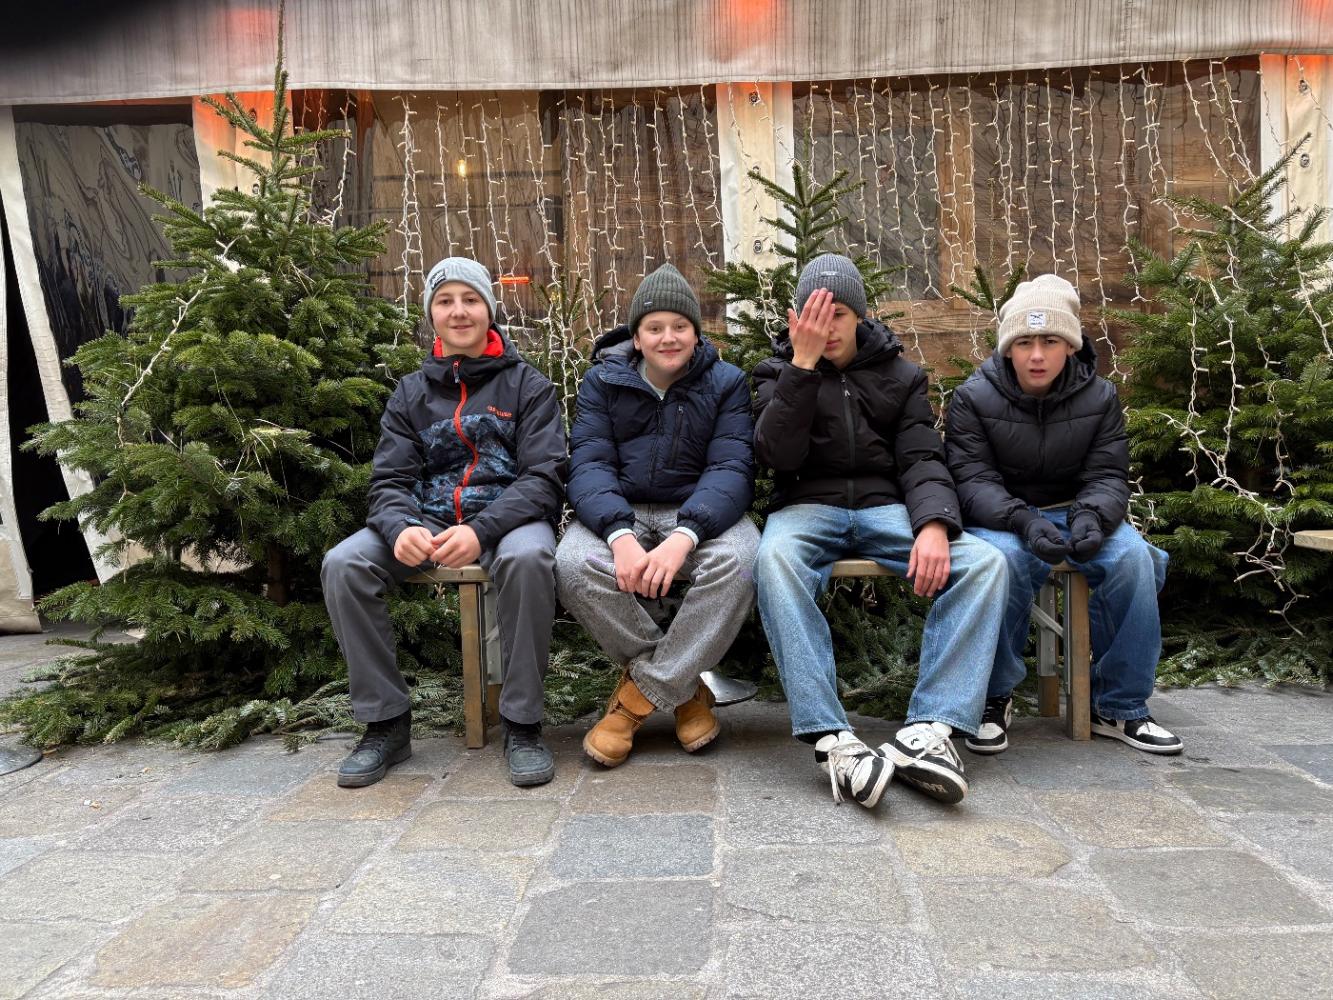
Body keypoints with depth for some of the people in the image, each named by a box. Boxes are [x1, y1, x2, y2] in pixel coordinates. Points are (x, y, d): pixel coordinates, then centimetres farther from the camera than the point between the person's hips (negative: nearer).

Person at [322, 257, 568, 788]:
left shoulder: (527, 385, 5)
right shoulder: (411, 393, 15)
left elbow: (544, 477, -5)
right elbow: (390, 480, 7)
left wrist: (481, 531, -24)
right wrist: (401, 527, -19)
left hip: (510, 515, -3)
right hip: (427, 520, 4)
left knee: (527, 558, -38)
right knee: (343, 564, -22)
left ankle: (522, 724, -22)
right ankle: (386, 721, -8)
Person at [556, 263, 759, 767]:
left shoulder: (726, 382, 4)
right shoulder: (602, 381, 6)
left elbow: (731, 468, -10)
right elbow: (589, 464, -7)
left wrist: (684, 536, -30)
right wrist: (620, 536, -29)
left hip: (699, 513, 0)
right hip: (619, 514, 1)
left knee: (740, 560, -34)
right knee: (574, 565, -32)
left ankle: (641, 693, -17)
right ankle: (683, 685, -12)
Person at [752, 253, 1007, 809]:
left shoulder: (899, 375, 15)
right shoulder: (780, 374, 11)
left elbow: (922, 460, 3)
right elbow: (778, 455, -8)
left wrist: (933, 524, -18)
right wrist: (803, 363, -15)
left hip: (884, 508, 2)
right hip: (808, 507, -2)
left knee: (982, 561, -24)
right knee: (775, 560, -38)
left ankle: (927, 732, -30)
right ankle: (833, 741, -42)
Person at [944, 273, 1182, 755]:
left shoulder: (1100, 397, 1)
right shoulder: (973, 398, -7)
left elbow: (1107, 476, -3)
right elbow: (973, 479, -15)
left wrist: (1091, 517, -28)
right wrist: (1024, 521, -35)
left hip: (1076, 512, 3)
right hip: (1001, 518, -3)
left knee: (1133, 557, -28)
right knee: (1003, 560, -38)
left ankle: (1119, 707, -11)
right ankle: (995, 698, -16)